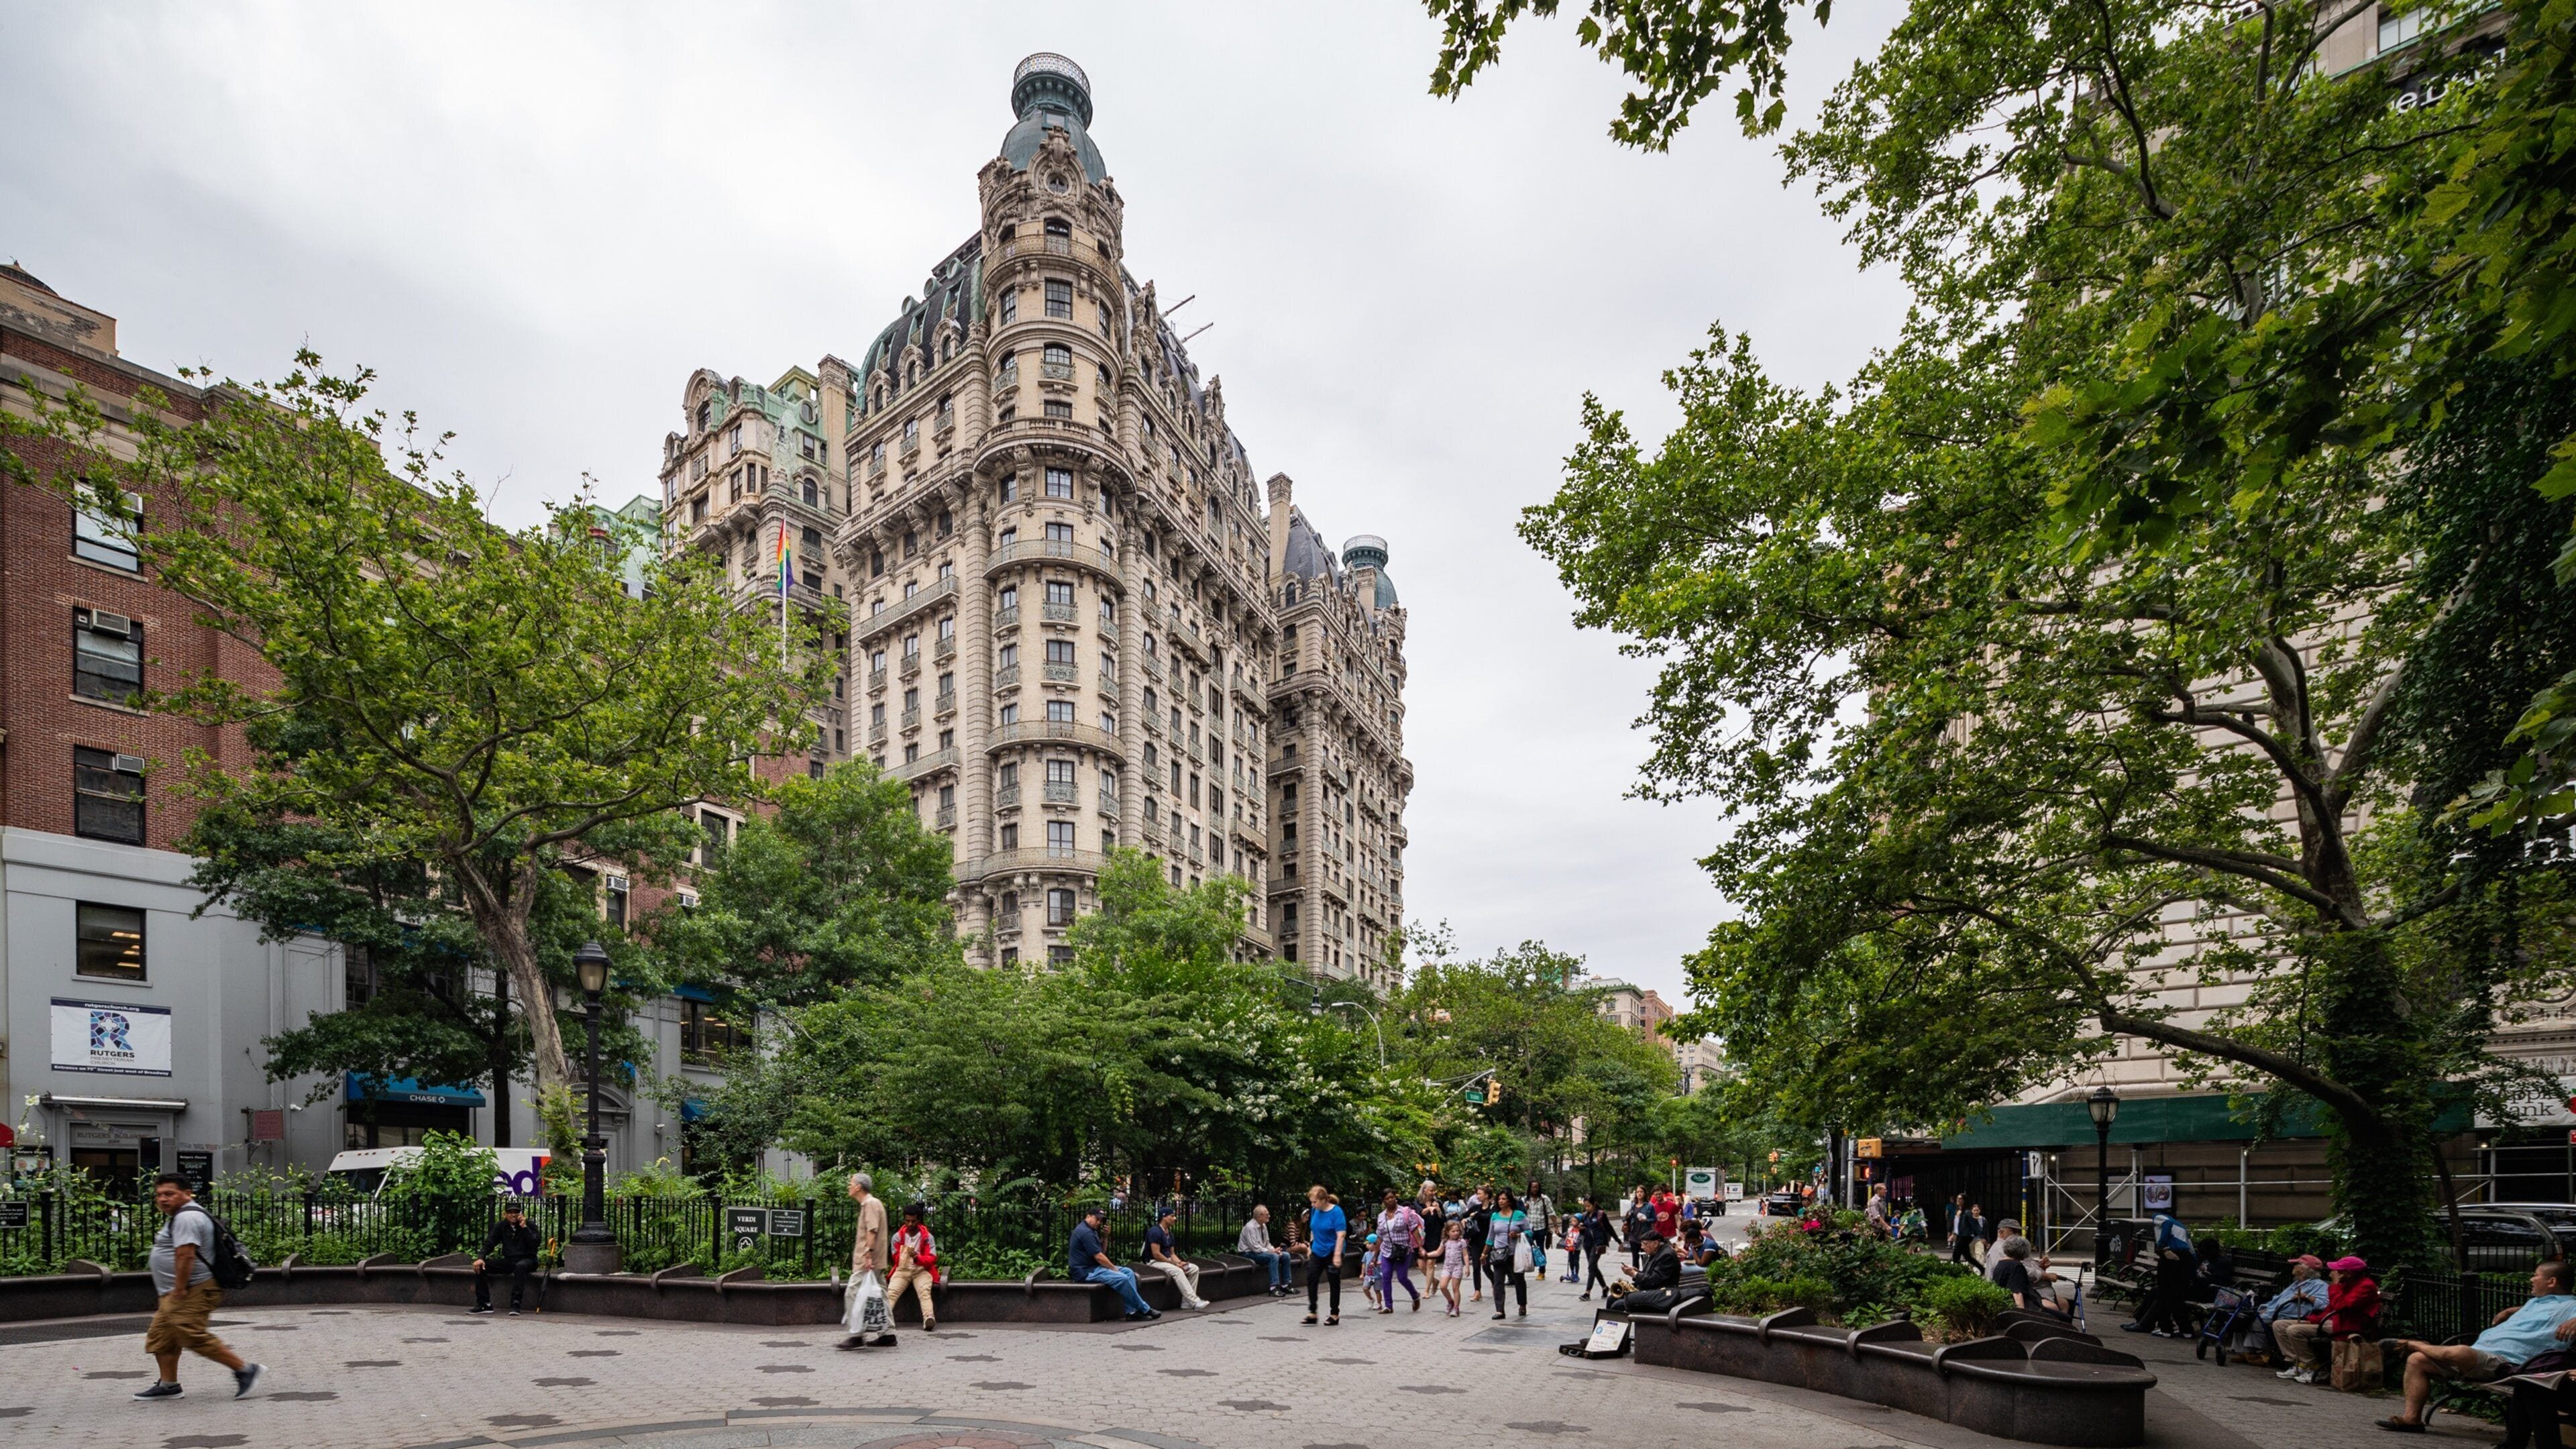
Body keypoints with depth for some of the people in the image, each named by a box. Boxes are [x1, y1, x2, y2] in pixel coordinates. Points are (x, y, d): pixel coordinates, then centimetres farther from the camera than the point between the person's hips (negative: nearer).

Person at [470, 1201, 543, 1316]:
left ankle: (515, 1304, -39)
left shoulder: (529, 1225, -3)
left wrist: (524, 1227, -21)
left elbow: (537, 1243, -17)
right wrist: (481, 1258, -17)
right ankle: (484, 1304, -11)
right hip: (508, 1261, 5)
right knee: (480, 1266, -12)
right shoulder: (501, 1226, 9)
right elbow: (489, 1243, 1)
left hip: (526, 1260, -5)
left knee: (520, 1267, -40)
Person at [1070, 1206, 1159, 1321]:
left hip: (1093, 1267, 11)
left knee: (1129, 1272, 4)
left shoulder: (1091, 1230, 18)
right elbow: (1099, 1257, -19)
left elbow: (1103, 1251, 17)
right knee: (1122, 1278, -22)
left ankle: (1131, 1311, -6)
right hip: (1085, 1272, -11)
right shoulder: (1085, 1232, -17)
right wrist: (1114, 1268, -9)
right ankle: (1144, 1310, -9)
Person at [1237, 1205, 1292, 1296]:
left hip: (1262, 1251, 9)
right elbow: (1255, 1248, -25)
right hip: (1249, 1254, -9)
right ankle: (1274, 1288, -33)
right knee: (1274, 1256, -31)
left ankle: (1285, 1286, 4)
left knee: (1285, 1256, -1)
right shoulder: (1250, 1227, -21)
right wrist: (1270, 1251, -20)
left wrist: (1274, 1250, -5)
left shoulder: (1264, 1226, 6)